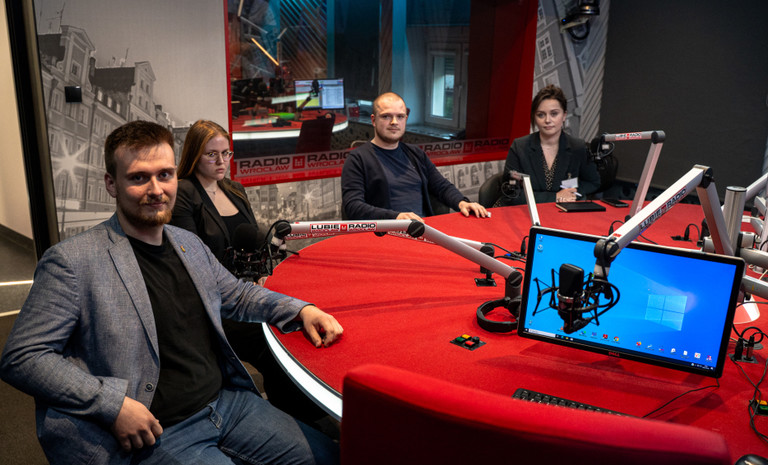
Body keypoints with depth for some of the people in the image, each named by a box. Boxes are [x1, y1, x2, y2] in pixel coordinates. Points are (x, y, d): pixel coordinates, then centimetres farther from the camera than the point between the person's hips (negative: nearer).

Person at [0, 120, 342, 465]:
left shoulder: (189, 244, 11)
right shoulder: (72, 261, -11)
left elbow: (237, 295, 25)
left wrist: (301, 310, 8)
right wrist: (112, 403, -20)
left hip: (229, 400, 7)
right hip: (156, 433, -7)